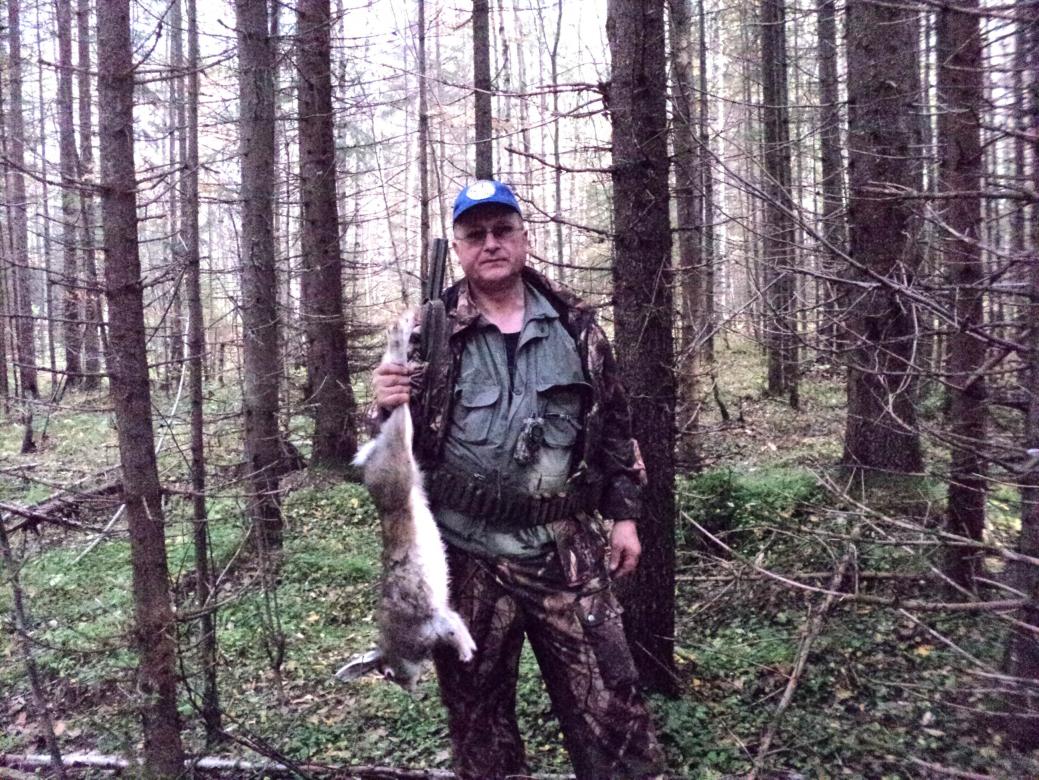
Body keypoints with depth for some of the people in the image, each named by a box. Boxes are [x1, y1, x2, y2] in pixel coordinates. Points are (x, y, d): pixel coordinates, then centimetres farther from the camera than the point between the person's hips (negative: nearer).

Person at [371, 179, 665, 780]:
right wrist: (390, 408, -19)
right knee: (480, 719, 16)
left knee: (612, 708, 8)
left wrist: (625, 515, 7)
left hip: (566, 552, 1)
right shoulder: (430, 332, -1)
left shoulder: (576, 325, 5)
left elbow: (615, 424, 11)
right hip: (467, 556, 0)